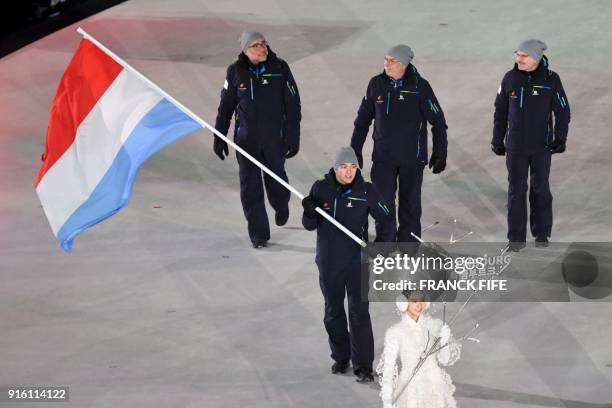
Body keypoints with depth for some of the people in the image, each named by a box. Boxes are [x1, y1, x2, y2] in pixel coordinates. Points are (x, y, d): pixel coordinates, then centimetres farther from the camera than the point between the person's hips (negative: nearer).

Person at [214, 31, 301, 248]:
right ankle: (258, 233, 9)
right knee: (250, 185, 0)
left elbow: (293, 106, -3)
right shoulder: (236, 72, -5)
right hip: (246, 138, 1)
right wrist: (219, 137, 6)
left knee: (275, 178, 12)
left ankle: (281, 206, 46)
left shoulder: (280, 69, -8)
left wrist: (293, 138, -5)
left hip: (275, 137, -1)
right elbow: (226, 106, 5)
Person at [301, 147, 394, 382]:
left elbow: (385, 219, 0)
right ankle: (341, 358, 31)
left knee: (359, 311, -6)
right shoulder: (321, 189, -4)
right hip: (329, 261, 3)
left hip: (357, 259, -3)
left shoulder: (366, 191, -8)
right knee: (333, 311, 14)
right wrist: (309, 212, -20)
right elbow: (310, 226, 2)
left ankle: (363, 366, -1)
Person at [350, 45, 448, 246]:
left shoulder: (419, 86, -10)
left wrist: (440, 154, -4)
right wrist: (355, 150, 11)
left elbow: (438, 121, -4)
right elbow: (363, 118, 10)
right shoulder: (376, 84, -2)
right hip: (383, 156, 2)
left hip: (412, 157, -2)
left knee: (410, 203, 8)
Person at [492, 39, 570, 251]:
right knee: (516, 190, 2)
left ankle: (541, 233, 20)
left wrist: (560, 138, -9)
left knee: (540, 189, 8)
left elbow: (562, 110, 0)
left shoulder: (551, 79, -6)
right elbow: (500, 111, 8)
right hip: (516, 146, 1)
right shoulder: (510, 78, -1)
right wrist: (497, 139, 8)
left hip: (542, 146, -1)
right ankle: (516, 237, 7)